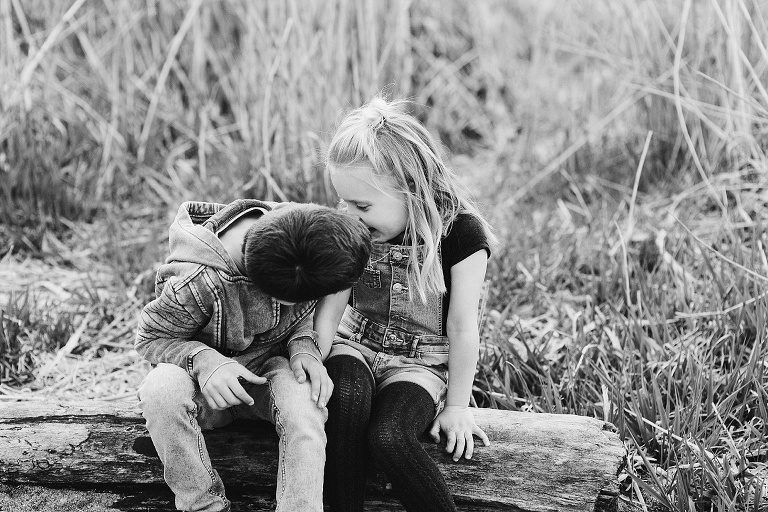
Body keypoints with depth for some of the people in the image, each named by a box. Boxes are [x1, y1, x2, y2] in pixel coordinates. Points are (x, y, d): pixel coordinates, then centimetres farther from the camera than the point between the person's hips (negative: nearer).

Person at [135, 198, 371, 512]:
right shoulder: (194, 285, -31)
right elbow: (151, 338, -14)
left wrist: (304, 347, -19)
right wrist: (204, 361, -34)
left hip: (270, 368, 3)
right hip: (213, 381, -3)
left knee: (302, 398, -33)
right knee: (162, 389, -36)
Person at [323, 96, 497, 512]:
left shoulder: (459, 232, -16)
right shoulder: (352, 229, -3)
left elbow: (462, 327, -11)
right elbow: (331, 302, -2)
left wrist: (456, 406, -6)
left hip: (420, 363, -3)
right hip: (354, 346, 3)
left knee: (388, 436, -32)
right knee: (345, 395, -32)